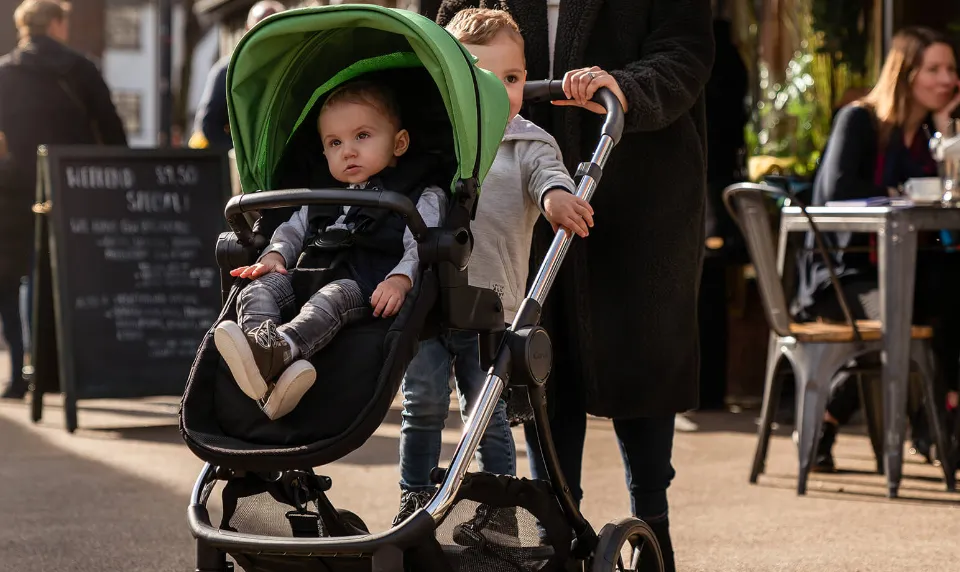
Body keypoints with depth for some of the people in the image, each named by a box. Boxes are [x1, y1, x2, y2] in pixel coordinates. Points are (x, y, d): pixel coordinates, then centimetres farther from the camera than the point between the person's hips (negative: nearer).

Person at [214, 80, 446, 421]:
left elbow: (422, 247, -1)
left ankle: (278, 350, -66)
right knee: (260, 287, -23)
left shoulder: (422, 199, 13)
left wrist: (400, 279, -21)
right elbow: (292, 230, 32)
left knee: (332, 298, -38)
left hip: (365, 286, -6)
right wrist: (274, 256, 8)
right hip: (309, 275, 6)